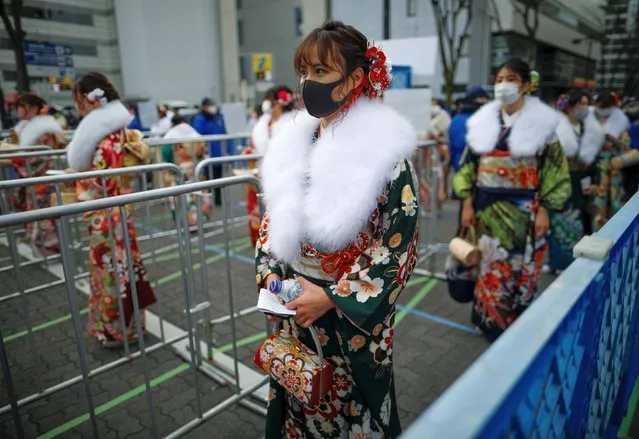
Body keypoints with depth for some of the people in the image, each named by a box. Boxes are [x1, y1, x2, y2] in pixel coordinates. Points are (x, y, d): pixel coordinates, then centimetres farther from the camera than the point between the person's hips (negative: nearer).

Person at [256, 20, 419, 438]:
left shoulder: (384, 150, -16)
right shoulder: (293, 141, 1)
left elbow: (398, 245, -17)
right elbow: (273, 218, 10)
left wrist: (334, 297, -18)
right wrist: (270, 274, -2)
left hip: (353, 315, -5)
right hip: (294, 305, 5)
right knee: (298, 403, 23)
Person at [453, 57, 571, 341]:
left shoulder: (542, 121, -3)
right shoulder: (484, 120, 5)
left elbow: (553, 169, -3)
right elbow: (470, 165, 6)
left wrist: (543, 210, -9)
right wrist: (467, 204, 1)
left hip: (523, 210, -2)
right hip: (487, 208, 3)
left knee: (520, 270, 5)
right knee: (490, 267, 9)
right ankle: (491, 324, 27)